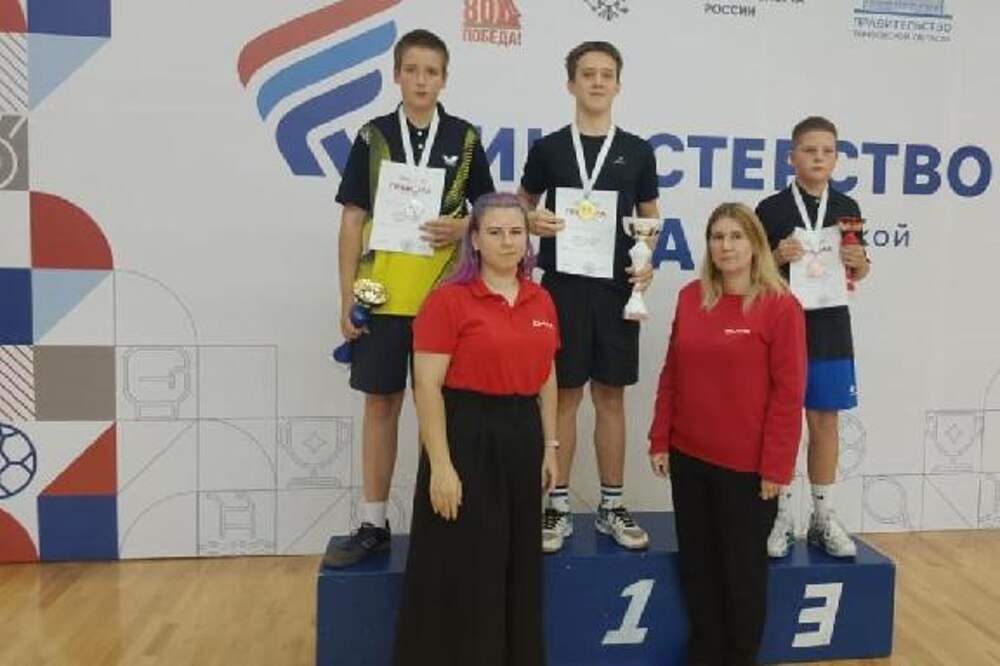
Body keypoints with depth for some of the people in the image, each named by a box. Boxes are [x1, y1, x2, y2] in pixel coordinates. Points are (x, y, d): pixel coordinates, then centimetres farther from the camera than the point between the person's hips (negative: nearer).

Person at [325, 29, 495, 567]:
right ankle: (373, 524, 18)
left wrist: (463, 227, -11)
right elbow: (353, 220, 4)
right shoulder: (372, 136, 5)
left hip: (446, 295, 0)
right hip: (383, 294, 1)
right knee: (381, 404, 6)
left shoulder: (464, 138, 6)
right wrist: (347, 295, -2)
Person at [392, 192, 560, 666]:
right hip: (467, 438, -6)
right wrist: (441, 465, -17)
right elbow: (427, 386, -14)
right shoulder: (448, 299, -11)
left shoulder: (542, 301, 8)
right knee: (461, 570, 4)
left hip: (522, 437, 6)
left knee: (518, 568, 17)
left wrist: (550, 447, 11)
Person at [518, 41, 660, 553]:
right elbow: (521, 205, 15)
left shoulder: (637, 152, 8)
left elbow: (650, 221, 14)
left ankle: (611, 506, 18)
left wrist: (647, 261, -4)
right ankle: (558, 506, 14)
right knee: (563, 396, 3)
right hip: (562, 286, -1)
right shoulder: (548, 148, 5)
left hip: (617, 288, 1)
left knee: (611, 396, 7)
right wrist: (533, 221, -8)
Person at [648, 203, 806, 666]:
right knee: (696, 565, 15)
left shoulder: (780, 306, -9)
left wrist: (776, 466, -12)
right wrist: (660, 441, 6)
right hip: (689, 457, 5)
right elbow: (671, 374, 8)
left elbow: (788, 392, -10)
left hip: (747, 464, -4)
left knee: (743, 569, 12)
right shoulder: (690, 297, 4)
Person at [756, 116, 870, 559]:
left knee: (824, 421, 10)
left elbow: (858, 273, 15)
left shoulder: (847, 209, 7)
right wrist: (777, 257, -20)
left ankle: (824, 517, 22)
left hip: (829, 328, 3)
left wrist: (858, 262, -7)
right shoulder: (772, 209, -4)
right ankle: (781, 515, 15)